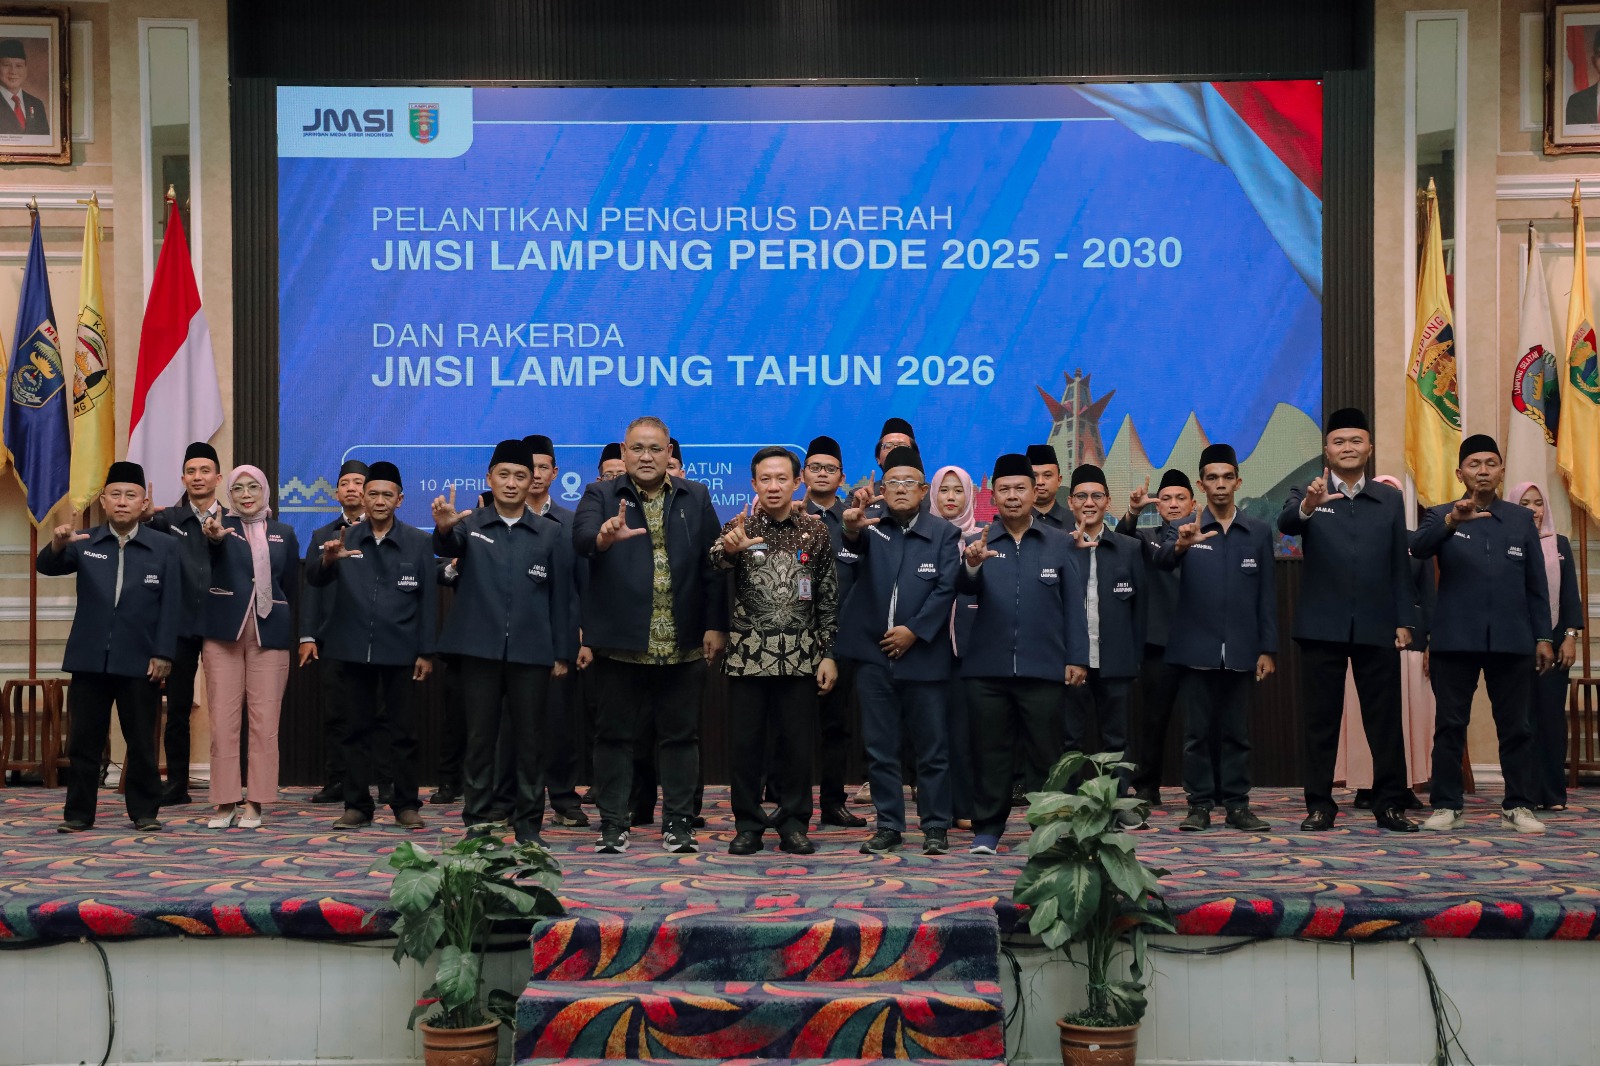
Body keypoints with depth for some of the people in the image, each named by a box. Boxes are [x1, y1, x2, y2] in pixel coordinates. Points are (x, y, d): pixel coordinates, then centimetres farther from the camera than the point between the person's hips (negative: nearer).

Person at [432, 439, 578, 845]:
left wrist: (563, 653, 2)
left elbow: (563, 596, 5)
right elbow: (448, 548, -19)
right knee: (479, 738, 6)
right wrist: (444, 528, -42)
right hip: (480, 649, 0)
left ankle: (528, 824, 14)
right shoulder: (471, 525, 4)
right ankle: (476, 822, 14)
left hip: (531, 653, 0)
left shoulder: (552, 533, 4)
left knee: (530, 740, 6)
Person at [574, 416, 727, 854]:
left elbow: (712, 564, 5)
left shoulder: (696, 498, 8)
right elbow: (581, 538, -17)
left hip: (683, 643, 1)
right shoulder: (600, 496, 3)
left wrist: (715, 625, -2)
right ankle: (612, 824, 15)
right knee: (614, 734, 6)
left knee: (681, 734, 8)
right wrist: (606, 536, -40)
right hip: (620, 641, -1)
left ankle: (678, 822, 18)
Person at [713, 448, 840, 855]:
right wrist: (728, 548, -43)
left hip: (800, 657, 1)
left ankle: (794, 825, 17)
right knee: (744, 744, 2)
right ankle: (748, 825, 14)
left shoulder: (815, 531, 5)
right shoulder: (739, 527, 2)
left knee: (798, 744, 4)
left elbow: (829, 598, 7)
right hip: (747, 656, -1)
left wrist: (828, 654, 2)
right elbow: (715, 560, -20)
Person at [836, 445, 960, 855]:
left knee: (932, 746, 5)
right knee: (880, 747, 7)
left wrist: (914, 629, -13)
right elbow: (858, 547, -18)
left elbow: (945, 589, -4)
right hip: (873, 653, 2)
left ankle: (936, 826, 15)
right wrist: (851, 529, -41)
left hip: (923, 654, -1)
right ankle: (888, 825, 16)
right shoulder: (871, 525, 5)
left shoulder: (943, 533, 3)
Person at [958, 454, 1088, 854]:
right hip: (987, 667, 1)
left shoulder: (1059, 544, 5)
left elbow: (1073, 606, 4)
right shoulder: (979, 542, 5)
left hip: (1043, 668, 0)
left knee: (1044, 753, 7)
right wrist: (971, 565, -36)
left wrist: (1076, 658, -3)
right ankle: (986, 829, 15)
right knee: (990, 752, 7)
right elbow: (964, 587, -13)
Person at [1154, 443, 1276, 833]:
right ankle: (1199, 805, 10)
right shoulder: (1182, 529, 3)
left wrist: (1267, 649, 1)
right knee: (1197, 732, 3)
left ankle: (1237, 804, 13)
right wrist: (1180, 545, -41)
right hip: (1196, 649, -1)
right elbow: (1161, 561, -19)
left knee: (1237, 732, 7)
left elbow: (1266, 595, 7)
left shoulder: (1259, 532, 7)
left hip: (1240, 651, 1)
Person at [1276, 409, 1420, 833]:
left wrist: (1404, 620, 1)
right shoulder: (1306, 495, 4)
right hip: (1322, 625, -2)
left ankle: (1390, 804, 12)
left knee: (1385, 719, 4)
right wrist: (1308, 506, -41)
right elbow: (1286, 524, -20)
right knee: (1321, 719, 4)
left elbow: (1400, 564, 9)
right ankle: (1319, 805, 10)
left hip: (1377, 626, 2)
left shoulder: (1390, 499, 11)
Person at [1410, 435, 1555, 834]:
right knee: (1449, 725, 1)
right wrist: (1452, 520, -35)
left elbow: (1537, 584, 11)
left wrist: (1543, 636, 5)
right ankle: (1446, 806, 6)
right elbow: (1418, 547, -17)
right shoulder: (1441, 515, 5)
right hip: (1455, 639, -2)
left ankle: (1517, 806, 11)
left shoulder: (1521, 519, 12)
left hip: (1512, 639, 2)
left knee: (1515, 726, 4)